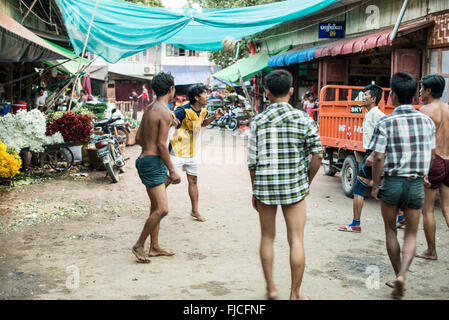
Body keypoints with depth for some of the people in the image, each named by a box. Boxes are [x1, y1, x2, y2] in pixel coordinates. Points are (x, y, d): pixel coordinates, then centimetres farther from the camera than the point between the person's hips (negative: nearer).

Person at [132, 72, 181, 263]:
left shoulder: (149, 110, 13)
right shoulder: (165, 113, -15)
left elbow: (138, 138, 17)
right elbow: (161, 145, -18)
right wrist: (172, 170, -12)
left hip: (145, 159, 10)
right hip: (153, 162, -10)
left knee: (157, 208, 15)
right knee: (162, 209, -10)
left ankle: (154, 248, 22)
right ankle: (139, 245, 0)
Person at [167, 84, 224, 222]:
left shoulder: (203, 110, 2)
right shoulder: (183, 111, -23)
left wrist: (214, 117, 6)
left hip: (191, 152, 7)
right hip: (177, 151, -7)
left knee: (193, 181, 13)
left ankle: (195, 211, 24)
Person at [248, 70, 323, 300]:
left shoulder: (258, 121, -3)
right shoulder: (303, 119, -4)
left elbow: (252, 162, -1)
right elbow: (317, 155, -6)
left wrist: (255, 192, 10)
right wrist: (308, 181, 9)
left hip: (265, 187, 1)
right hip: (294, 187, -1)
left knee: (267, 238, 17)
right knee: (296, 240, 7)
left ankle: (271, 288, 26)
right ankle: (295, 295, 13)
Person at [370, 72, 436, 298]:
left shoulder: (386, 123, -11)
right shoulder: (427, 121, 1)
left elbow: (379, 157, -14)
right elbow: (431, 155, 8)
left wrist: (375, 185, -3)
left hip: (392, 183, -2)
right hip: (417, 184, 2)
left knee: (391, 232, 16)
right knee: (411, 234, 13)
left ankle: (398, 278, 23)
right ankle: (402, 275, -6)